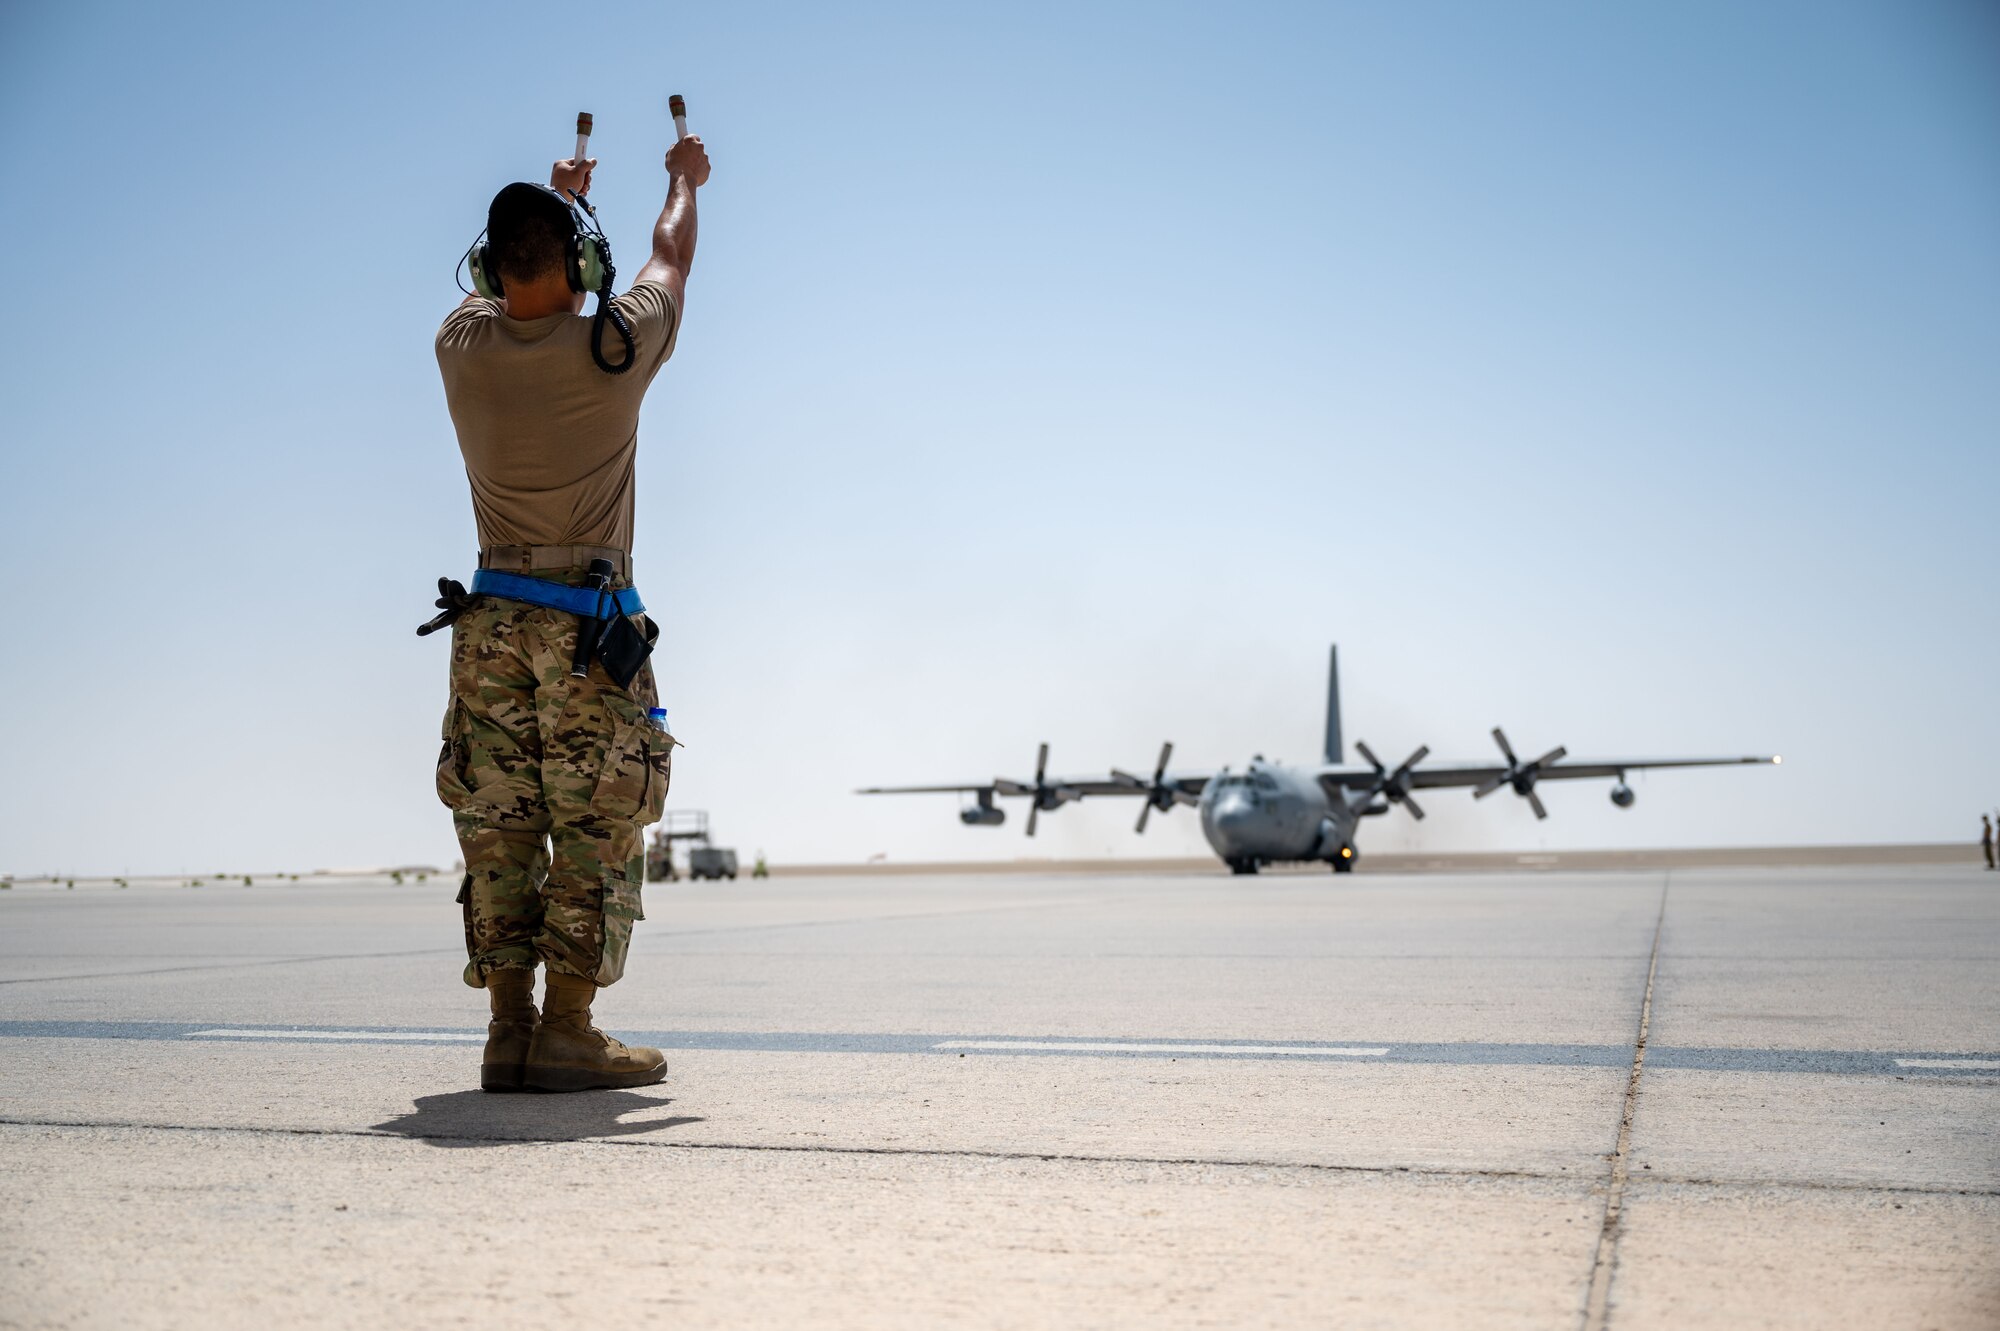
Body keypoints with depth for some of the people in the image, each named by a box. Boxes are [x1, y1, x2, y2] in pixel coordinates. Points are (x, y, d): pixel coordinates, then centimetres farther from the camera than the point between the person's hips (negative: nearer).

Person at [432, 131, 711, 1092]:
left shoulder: (464, 345, 2)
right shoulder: (613, 348, -8)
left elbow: (501, 284, 26)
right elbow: (670, 259, 13)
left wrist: (553, 199, 45)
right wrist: (683, 179, 34)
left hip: (491, 622, 4)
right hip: (592, 625, -4)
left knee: (497, 829, 8)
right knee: (595, 832, 1)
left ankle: (508, 1030, 11)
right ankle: (567, 1034, 1)